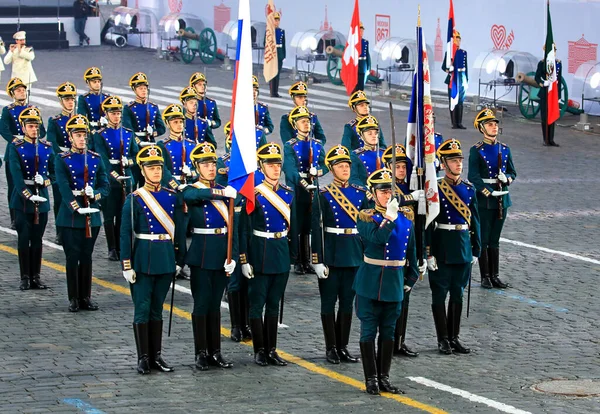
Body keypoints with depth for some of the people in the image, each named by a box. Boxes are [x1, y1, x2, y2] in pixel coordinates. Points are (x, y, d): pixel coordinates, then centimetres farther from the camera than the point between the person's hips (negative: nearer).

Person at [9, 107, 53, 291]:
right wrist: (28, 195, -24)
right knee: (24, 239, 0)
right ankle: (25, 278, 4)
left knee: (37, 239, 7)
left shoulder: (47, 147, 9)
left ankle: (36, 277, 12)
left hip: (42, 199, 3)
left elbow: (55, 172, 11)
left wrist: (45, 180, -11)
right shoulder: (15, 147, -3)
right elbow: (16, 174, -14)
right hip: (22, 199, -3)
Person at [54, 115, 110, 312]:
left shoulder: (96, 159, 8)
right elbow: (64, 188, -13)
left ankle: (86, 297, 15)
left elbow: (106, 186, 7)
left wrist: (95, 195, -14)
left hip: (92, 215, 3)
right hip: (70, 216, -3)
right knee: (73, 257, 0)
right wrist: (77, 208, -24)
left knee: (87, 257, 8)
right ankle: (73, 299, 6)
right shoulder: (62, 159, -2)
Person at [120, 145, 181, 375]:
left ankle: (157, 356, 16)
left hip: (166, 259, 4)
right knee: (143, 309, -1)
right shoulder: (134, 199, -5)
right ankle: (143, 358, 4)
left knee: (157, 309, 11)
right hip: (143, 259, -4)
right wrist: (127, 265, -11)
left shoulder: (172, 197, 7)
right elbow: (125, 234, -6)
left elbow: (178, 229, 12)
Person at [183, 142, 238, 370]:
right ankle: (201, 353, 4)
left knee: (215, 303, 9)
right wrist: (221, 193, -42)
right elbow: (194, 195, -31)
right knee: (202, 303, -2)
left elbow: (232, 227, 6)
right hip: (201, 254, -4)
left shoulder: (225, 192, 9)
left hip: (222, 255, 4)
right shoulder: (190, 191, -3)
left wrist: (232, 256, -4)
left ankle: (215, 352, 13)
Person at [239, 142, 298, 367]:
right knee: (257, 303, 1)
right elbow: (244, 229, -8)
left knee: (274, 303, 10)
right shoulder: (254, 194, -8)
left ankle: (272, 349, 15)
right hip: (260, 253, -5)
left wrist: (293, 253, 12)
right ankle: (259, 350, 8)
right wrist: (244, 260, -12)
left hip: (282, 253, 5)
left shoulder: (288, 193, 7)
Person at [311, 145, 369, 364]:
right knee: (329, 301, 3)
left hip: (354, 254, 4)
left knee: (347, 301, 8)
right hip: (331, 254, -4)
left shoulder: (360, 194, 7)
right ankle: (331, 348, 10)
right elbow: (316, 229, -8)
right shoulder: (322, 195, -5)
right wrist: (318, 261, -13)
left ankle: (343, 346, 16)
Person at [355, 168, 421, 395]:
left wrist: (410, 280, 14)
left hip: (394, 285, 4)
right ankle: (371, 379, 7)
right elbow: (377, 237, -26)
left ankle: (384, 378, 17)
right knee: (369, 331, 1)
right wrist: (389, 217, -26)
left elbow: (411, 253, 15)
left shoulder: (405, 221, 7)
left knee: (388, 332, 10)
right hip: (370, 284, -4)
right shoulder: (366, 217, -7)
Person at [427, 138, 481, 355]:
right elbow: (428, 223, -11)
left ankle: (454, 337, 20)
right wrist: (428, 253, -15)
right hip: (442, 249, -5)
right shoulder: (436, 189, -9)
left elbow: (474, 220, 12)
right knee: (440, 294, 3)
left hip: (463, 249, 5)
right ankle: (443, 339, 11)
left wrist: (476, 249, 9)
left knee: (457, 294, 11)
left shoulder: (469, 188, 7)